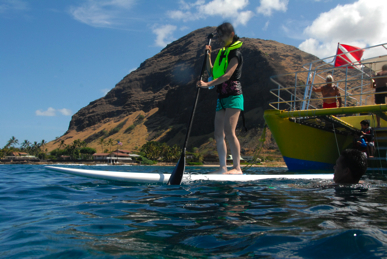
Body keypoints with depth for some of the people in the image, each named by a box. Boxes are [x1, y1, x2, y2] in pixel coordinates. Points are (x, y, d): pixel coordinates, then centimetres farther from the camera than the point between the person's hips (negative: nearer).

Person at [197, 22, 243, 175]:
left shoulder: (235, 53, -6)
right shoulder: (222, 53, 20)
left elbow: (227, 75, -19)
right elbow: (212, 73, 23)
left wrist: (207, 84, -25)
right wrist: (208, 56, 13)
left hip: (233, 96, -8)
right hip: (222, 97, 8)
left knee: (229, 132, -18)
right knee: (218, 134, 4)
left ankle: (237, 168, -13)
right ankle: (223, 168, 9)